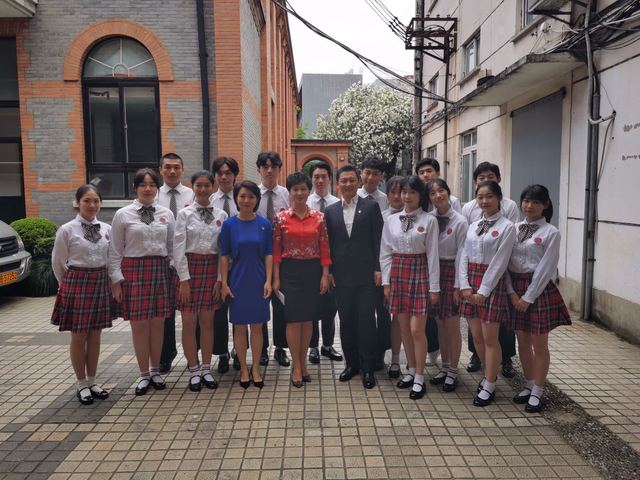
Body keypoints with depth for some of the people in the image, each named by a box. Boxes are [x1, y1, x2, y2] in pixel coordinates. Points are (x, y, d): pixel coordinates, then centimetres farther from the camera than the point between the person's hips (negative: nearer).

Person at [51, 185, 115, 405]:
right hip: (76, 282, -3)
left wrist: (102, 280, 9)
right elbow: (58, 262, 1)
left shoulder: (107, 229, 2)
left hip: (101, 283, 4)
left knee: (95, 335, 11)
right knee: (78, 336, 6)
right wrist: (70, 283, 9)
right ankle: (82, 384, 20)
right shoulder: (67, 230, -8)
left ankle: (92, 382, 25)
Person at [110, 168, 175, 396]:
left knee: (158, 323, 9)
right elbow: (115, 251, 1)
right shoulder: (123, 215, 0)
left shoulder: (167, 214, 6)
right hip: (133, 270, -2)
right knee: (139, 324, 4)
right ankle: (144, 374, 20)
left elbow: (172, 247, 9)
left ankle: (155, 370, 27)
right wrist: (116, 279, -3)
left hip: (161, 270, 2)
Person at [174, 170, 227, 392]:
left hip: (212, 267, 2)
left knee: (207, 322, 10)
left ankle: (206, 369, 22)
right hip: (190, 266, -2)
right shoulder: (184, 214, -2)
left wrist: (220, 278, 0)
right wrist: (184, 279, -10)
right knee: (189, 323, 4)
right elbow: (179, 248, -6)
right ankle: (194, 370, 18)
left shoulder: (221, 215, 4)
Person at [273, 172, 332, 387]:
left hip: (312, 271, 2)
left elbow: (324, 248, 3)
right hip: (290, 271, -2)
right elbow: (276, 249, -2)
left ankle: (302, 363, 23)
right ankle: (297, 366, 11)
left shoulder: (319, 217, 3)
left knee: (308, 318, 8)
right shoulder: (281, 217, -1)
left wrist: (325, 274, -2)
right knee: (293, 318, -1)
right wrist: (276, 277, -5)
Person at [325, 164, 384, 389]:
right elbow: (328, 243, 9)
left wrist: (377, 269, -7)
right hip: (341, 275, 3)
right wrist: (329, 271, 3)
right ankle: (351, 363, 23)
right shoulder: (331, 211, 10)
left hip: (365, 274, -3)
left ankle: (368, 368, 11)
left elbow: (377, 240, -2)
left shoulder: (371, 207, 1)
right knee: (346, 320, 10)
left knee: (366, 320, 0)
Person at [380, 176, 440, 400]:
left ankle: (419, 378, 11)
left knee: (416, 330, -4)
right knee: (404, 328, 11)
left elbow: (432, 254, -5)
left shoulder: (429, 220, -5)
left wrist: (434, 286, -6)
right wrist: (386, 281, 2)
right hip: (397, 273, 4)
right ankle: (411, 370, 27)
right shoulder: (391, 220, 5)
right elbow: (385, 253, 7)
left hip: (419, 272, -4)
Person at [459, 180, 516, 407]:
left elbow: (499, 262, -12)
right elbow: (465, 257, 7)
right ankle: (489, 375, 33)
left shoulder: (506, 227, -6)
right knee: (477, 337, 12)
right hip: (471, 282, 6)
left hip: (492, 282, -6)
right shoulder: (473, 226, 11)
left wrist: (483, 291, -14)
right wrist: (465, 286, -4)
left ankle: (489, 387, 15)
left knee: (490, 339, 1)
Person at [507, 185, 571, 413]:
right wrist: (512, 292, -6)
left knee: (539, 344, 6)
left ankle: (537, 392, 20)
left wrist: (528, 297, -12)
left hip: (539, 289, -4)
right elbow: (505, 262, 3)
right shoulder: (514, 229, 6)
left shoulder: (550, 233, -6)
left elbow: (546, 268, -10)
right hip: (515, 289, 4)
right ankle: (529, 385, 31)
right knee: (523, 342, 14)